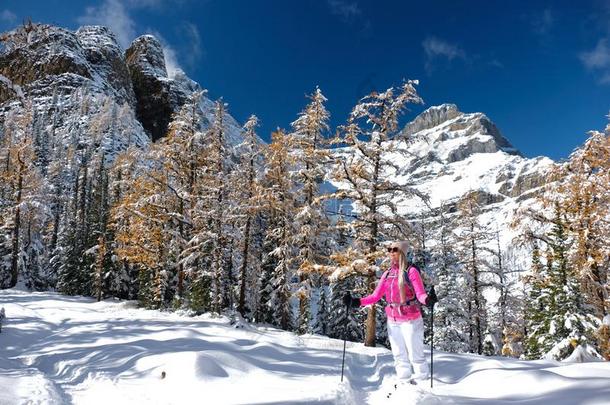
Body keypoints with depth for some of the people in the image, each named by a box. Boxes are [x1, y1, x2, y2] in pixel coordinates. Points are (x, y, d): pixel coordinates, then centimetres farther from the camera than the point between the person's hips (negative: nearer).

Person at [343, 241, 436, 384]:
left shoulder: (411, 271, -8)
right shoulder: (387, 274, 7)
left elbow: (420, 294, -16)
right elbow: (376, 296, 7)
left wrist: (428, 300, -38)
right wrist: (356, 302, -3)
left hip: (410, 320, -5)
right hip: (392, 321, 6)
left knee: (415, 355, -2)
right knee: (399, 356, 13)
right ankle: (404, 382, 25)